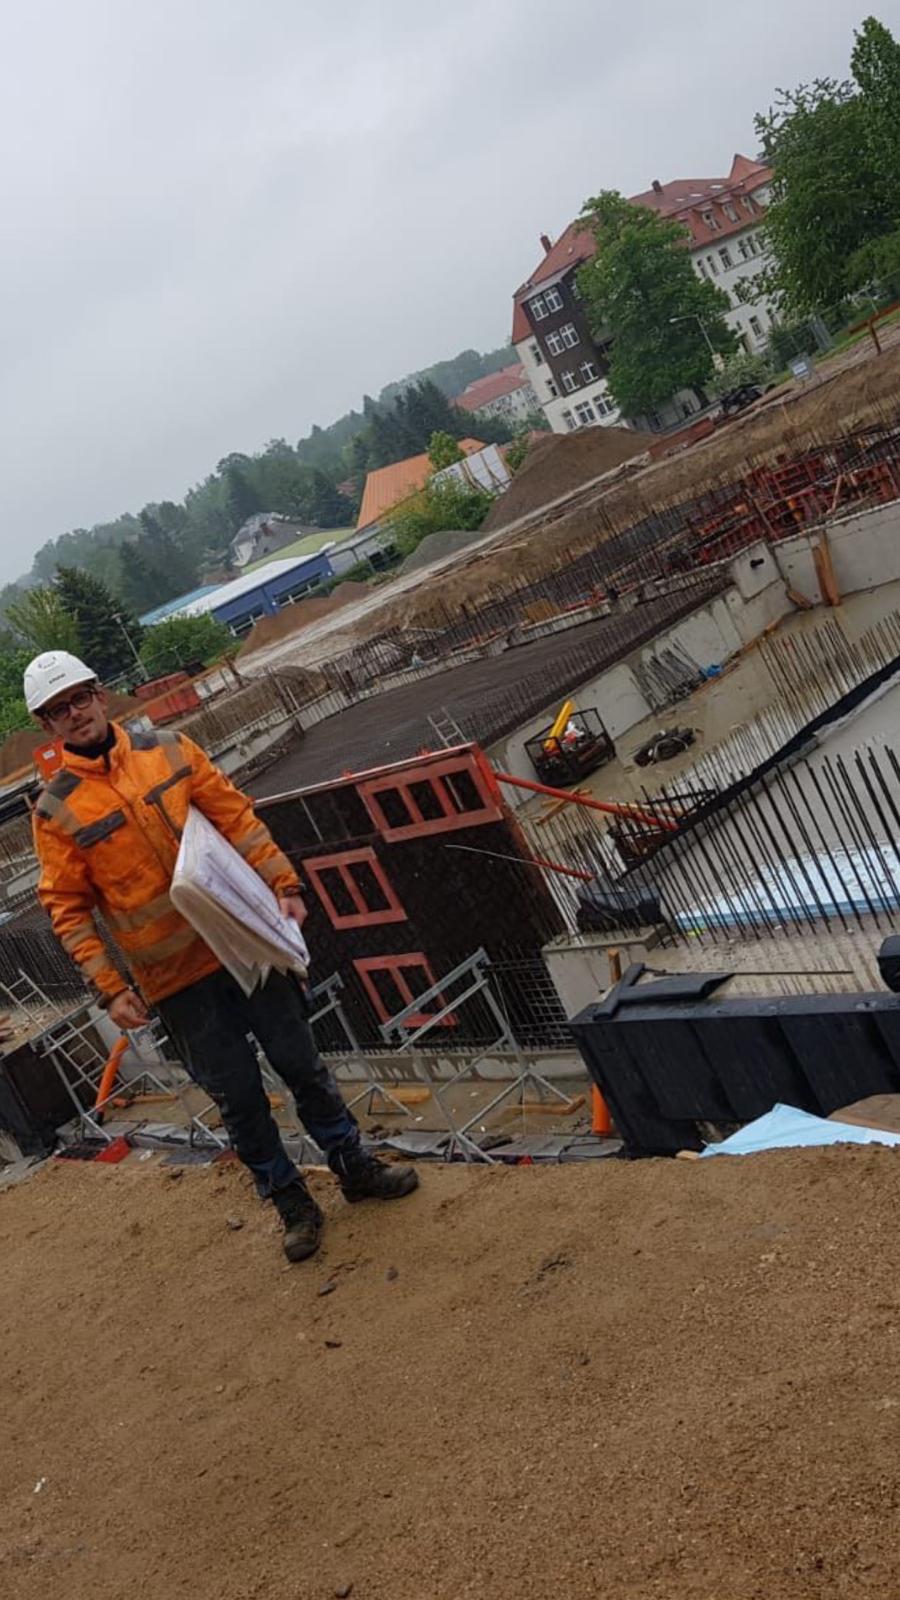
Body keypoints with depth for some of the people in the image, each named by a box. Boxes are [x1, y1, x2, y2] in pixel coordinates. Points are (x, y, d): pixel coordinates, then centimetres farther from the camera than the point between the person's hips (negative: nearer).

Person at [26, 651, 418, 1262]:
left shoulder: (169, 750, 0)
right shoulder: (57, 811, -6)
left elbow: (237, 816, 2)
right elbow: (67, 909, -4)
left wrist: (282, 883, -6)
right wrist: (111, 988, -10)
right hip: (175, 978, -2)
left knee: (302, 1062, 12)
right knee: (238, 1094, 7)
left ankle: (356, 1166, 31)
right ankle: (292, 1204, 26)